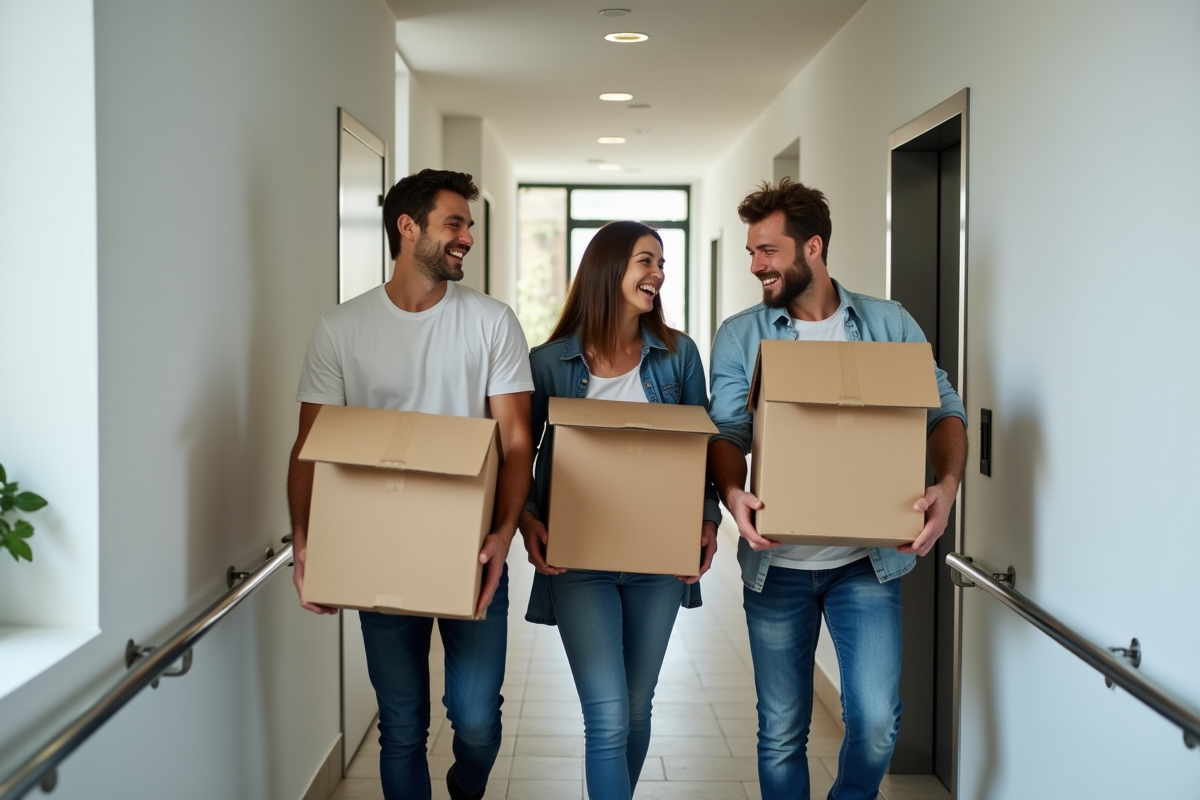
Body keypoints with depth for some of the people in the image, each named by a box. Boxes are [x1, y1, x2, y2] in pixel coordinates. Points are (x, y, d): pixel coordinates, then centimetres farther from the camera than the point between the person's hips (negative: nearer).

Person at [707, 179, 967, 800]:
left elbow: (943, 411, 1)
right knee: (782, 730, 8)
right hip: (776, 560, 0)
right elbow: (726, 429, -6)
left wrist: (947, 484, -18)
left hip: (867, 559, 0)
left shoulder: (890, 324, 3)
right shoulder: (740, 336, 2)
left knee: (876, 721, -5)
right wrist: (733, 492, -26)